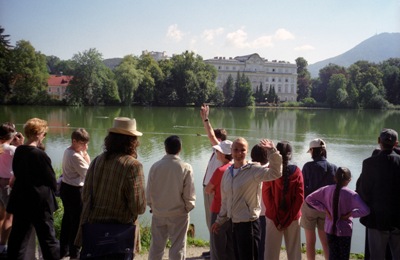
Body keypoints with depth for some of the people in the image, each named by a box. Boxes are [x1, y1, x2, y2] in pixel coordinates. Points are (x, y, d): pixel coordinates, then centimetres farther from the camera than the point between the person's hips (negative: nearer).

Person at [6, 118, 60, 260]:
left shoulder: (18, 151, 3)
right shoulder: (40, 154, -18)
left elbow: (17, 173, 14)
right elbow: (52, 181, -11)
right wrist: (52, 189, 9)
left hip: (20, 201, 7)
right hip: (39, 202, -7)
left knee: (17, 238, 14)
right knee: (48, 239, 5)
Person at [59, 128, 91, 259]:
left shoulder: (67, 151, 7)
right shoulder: (76, 156, -23)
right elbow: (88, 173, -18)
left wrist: (83, 154, -2)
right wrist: (86, 155, -14)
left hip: (65, 187, 10)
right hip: (74, 191, -10)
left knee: (67, 219, 19)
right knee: (77, 221, 1)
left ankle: (64, 250, 30)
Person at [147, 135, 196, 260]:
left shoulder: (155, 166, -9)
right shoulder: (185, 168, -14)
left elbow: (149, 191, -1)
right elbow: (189, 194, -11)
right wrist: (188, 207, 7)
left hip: (158, 213, 2)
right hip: (178, 214, -2)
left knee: (156, 246, 14)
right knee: (177, 247, 7)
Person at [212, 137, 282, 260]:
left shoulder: (254, 170, -12)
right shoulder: (227, 172, 9)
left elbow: (275, 173, -30)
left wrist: (272, 151, -37)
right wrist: (220, 220, 22)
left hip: (249, 223, -7)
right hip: (234, 223, 7)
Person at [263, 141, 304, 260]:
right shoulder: (296, 171, -5)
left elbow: (266, 195, -9)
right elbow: (300, 198, -7)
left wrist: (276, 218, -5)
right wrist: (288, 219, -5)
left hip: (273, 218, -1)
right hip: (293, 218, 1)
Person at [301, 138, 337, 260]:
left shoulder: (308, 166, -12)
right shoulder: (333, 167, -5)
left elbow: (302, 187, -10)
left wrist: (301, 205, 2)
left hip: (309, 205, -2)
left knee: (310, 241, 11)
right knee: (325, 241, 13)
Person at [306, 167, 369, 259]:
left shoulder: (327, 190, -8)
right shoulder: (351, 194, -19)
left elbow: (309, 199, -4)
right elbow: (365, 210, -29)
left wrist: (325, 210, -5)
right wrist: (350, 214, -15)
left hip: (330, 228, 3)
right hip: (344, 230, -3)